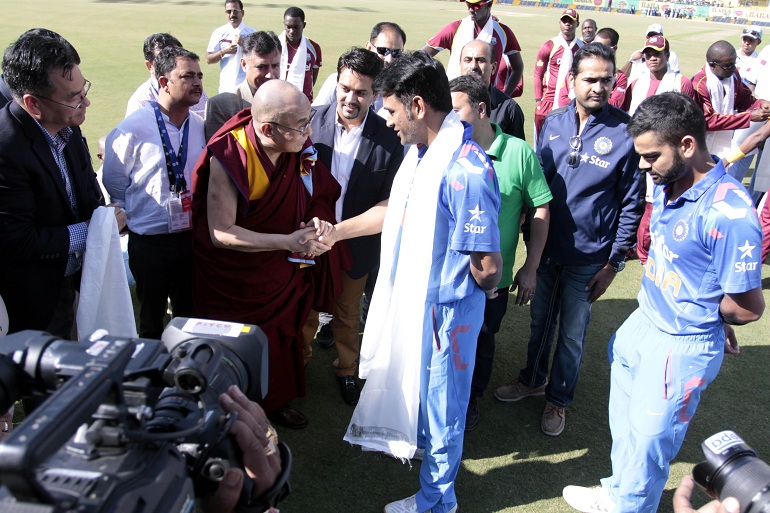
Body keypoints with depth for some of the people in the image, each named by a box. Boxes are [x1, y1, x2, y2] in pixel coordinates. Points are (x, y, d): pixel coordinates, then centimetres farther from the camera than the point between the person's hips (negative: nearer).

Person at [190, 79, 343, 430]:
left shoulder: (300, 147, -16)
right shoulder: (228, 157, -29)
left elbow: (319, 196, -2)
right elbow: (220, 233, -26)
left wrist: (318, 221, -26)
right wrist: (287, 241, -32)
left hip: (281, 270, 5)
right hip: (234, 277, -4)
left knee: (280, 335, 20)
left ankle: (275, 401, 44)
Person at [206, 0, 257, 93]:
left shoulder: (252, 32, 4)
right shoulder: (219, 33, 5)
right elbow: (208, 60, 5)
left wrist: (244, 44, -13)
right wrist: (224, 51, -12)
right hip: (226, 85, 1)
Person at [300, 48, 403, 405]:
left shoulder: (388, 138, -16)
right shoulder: (312, 121, -12)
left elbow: (389, 200, -9)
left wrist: (345, 231, -13)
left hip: (356, 244, -1)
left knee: (347, 312, 20)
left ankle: (346, 369, 44)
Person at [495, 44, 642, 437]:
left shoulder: (626, 132, -14)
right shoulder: (553, 123, -3)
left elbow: (631, 204, -8)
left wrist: (614, 263, -9)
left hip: (588, 257, -3)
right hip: (545, 247, 4)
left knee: (572, 333, 13)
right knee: (539, 321, 21)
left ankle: (558, 398, 35)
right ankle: (533, 379, 45)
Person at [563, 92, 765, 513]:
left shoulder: (727, 213, -27)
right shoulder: (669, 185, -2)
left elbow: (748, 307, -20)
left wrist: (698, 315, -2)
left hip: (681, 348, -8)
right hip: (641, 325, 8)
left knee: (647, 441, 11)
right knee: (623, 425, 24)